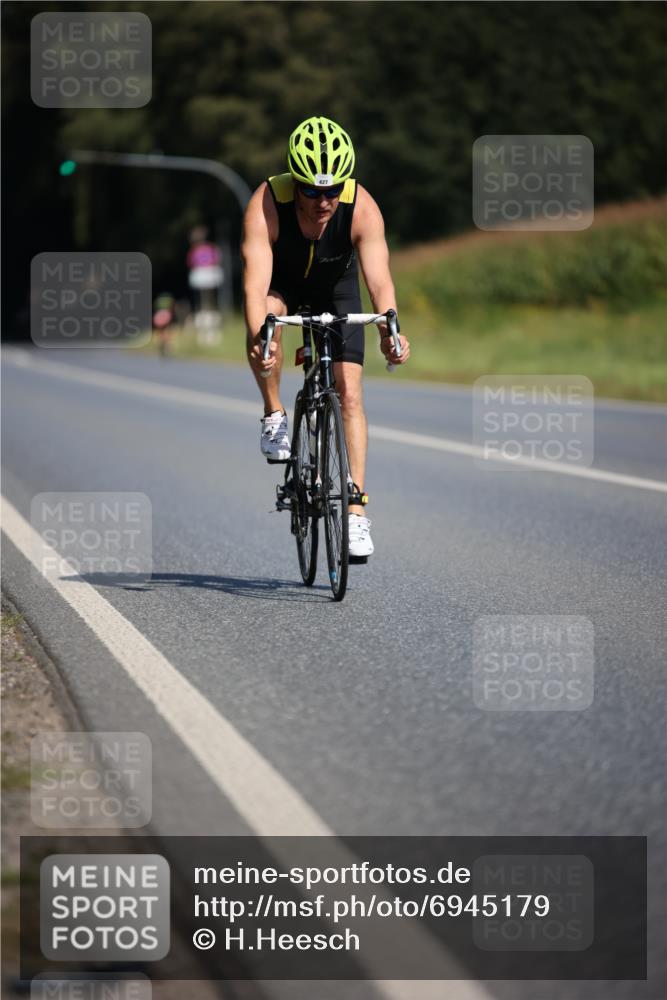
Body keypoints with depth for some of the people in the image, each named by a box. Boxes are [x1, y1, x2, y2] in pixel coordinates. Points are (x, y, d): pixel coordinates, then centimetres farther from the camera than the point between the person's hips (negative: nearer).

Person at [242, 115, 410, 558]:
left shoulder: (362, 208, -33)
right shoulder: (266, 205, -36)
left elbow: (379, 278, -41)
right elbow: (255, 285, -44)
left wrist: (389, 330, -60)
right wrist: (258, 338, -62)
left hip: (335, 285, 1)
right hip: (282, 281, -1)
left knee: (350, 394, -11)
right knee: (266, 321, -36)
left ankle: (356, 510, -8)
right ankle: (274, 416, -13)